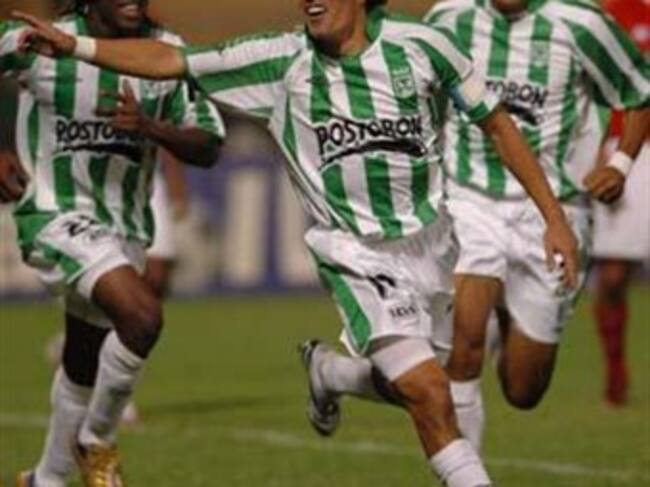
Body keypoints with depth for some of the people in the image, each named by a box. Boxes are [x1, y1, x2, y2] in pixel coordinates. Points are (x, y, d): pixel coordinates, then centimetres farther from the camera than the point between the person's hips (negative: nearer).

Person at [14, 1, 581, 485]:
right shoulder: (283, 61, -7)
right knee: (429, 392, -18)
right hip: (359, 260, -3)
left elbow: (497, 123, 4)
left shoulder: (421, 45, -5)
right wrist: (75, 46, -19)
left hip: (429, 243, 3)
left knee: (406, 386, 14)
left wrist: (555, 217, 2)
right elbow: (170, 61, -7)